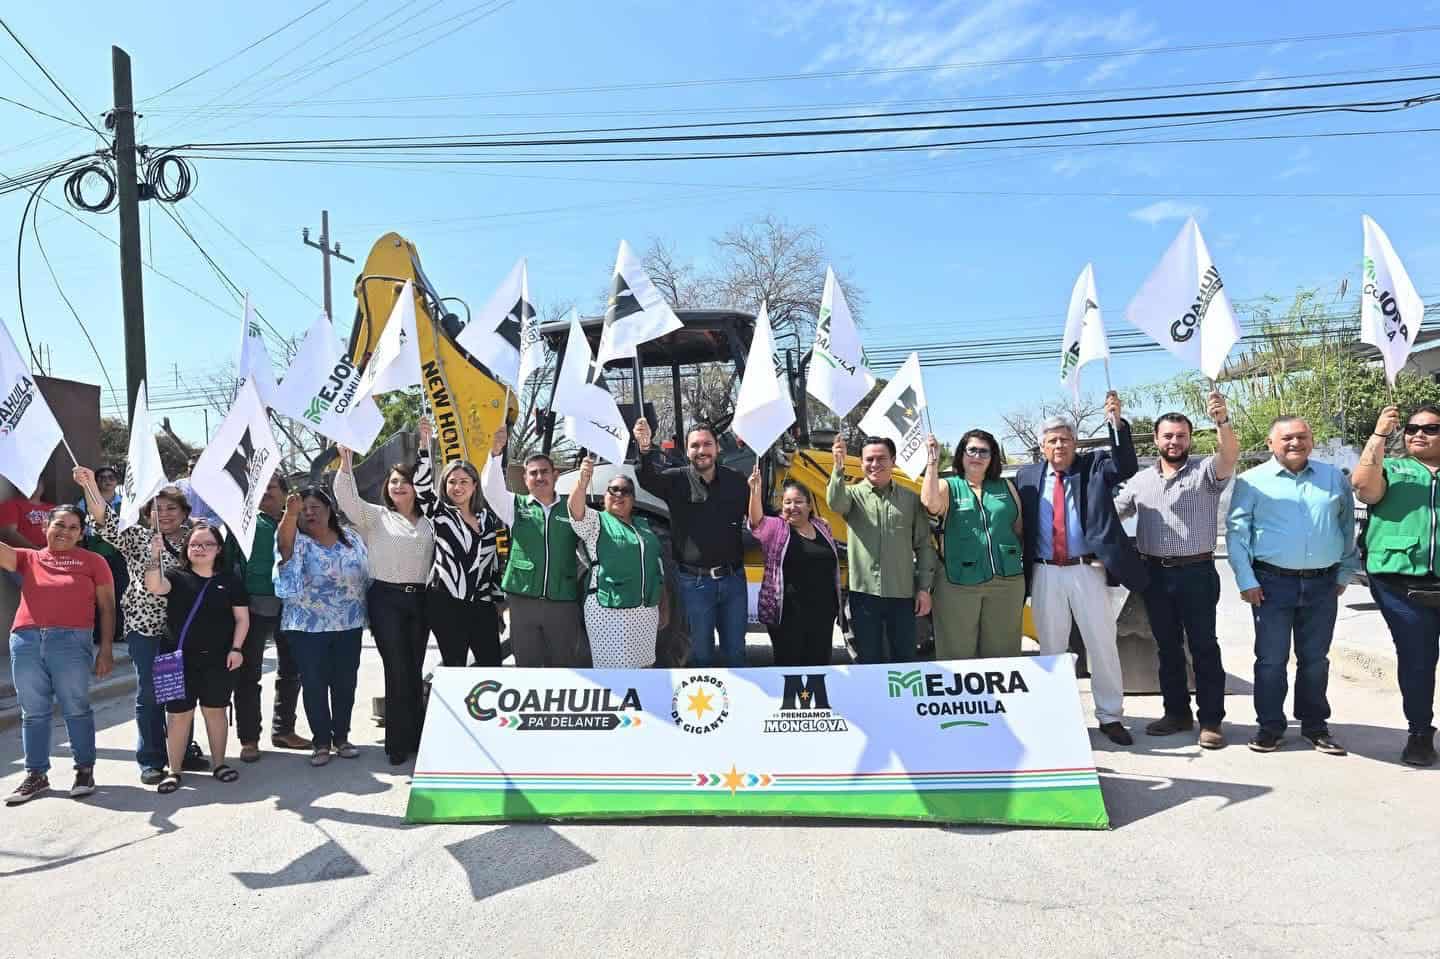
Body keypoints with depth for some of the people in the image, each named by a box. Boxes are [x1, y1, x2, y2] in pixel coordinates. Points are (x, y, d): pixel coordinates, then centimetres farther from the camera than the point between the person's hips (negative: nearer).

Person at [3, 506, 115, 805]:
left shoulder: (93, 561, 8)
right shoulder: (28, 558, 15)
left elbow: (107, 607, 6)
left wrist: (106, 648, 0)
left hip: (71, 641, -3)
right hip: (25, 640, 3)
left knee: (75, 709, 2)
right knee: (33, 712, 9)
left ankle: (85, 770, 11)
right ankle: (36, 774, 17)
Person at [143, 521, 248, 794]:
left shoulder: (229, 580, 4)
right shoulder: (177, 576, 3)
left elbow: (242, 618, 5)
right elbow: (155, 587, -20)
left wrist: (236, 648, -4)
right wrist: (155, 556, -33)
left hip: (217, 659, 1)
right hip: (179, 657, -1)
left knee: (215, 710, 10)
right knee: (179, 714, 3)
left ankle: (218, 763, 23)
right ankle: (174, 771, 14)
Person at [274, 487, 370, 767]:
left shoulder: (352, 540, 6)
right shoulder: (297, 540, -2)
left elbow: (366, 579, 12)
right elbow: (284, 543, -28)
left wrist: (365, 613, 8)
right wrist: (290, 512, -44)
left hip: (349, 625, 2)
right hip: (308, 627, -2)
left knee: (345, 682, 8)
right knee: (313, 684, 1)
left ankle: (341, 736, 23)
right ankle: (321, 741, 14)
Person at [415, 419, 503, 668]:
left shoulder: (488, 518, 12)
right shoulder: (439, 513, 4)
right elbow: (423, 483, -13)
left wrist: (498, 600, 14)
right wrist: (424, 444, -23)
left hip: (482, 605, 3)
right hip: (445, 603, -3)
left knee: (493, 664, 1)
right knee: (454, 665, 0)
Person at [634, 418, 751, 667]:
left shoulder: (735, 481, 1)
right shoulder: (676, 480, -7)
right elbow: (649, 478, -29)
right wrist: (645, 449, -48)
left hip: (733, 580, 2)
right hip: (694, 582, -2)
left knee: (735, 650, 16)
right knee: (701, 651, 11)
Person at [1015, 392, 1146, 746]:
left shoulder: (1095, 466, 4)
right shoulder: (1028, 477, 7)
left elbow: (1126, 467, -16)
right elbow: (1020, 525, 8)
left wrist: (1117, 422, -26)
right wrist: (1021, 572, 1)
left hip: (1087, 570, -1)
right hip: (1045, 574, 2)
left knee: (1102, 645, 6)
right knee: (1051, 648, 11)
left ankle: (1110, 716, 20)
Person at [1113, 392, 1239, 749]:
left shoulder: (1205, 472, -2)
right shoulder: (1140, 480, 11)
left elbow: (1230, 454, -22)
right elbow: (1111, 512, 16)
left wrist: (1222, 420, -40)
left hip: (1197, 573, -4)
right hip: (1155, 573, 4)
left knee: (1204, 647, 1)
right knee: (1167, 647, 12)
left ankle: (1211, 720, 9)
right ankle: (1176, 713, 23)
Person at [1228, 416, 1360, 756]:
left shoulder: (1335, 478, 8)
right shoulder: (1252, 481, -1)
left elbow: (1348, 528, 15)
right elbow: (1236, 533, -3)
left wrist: (1345, 573, 12)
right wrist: (1246, 580, -8)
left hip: (1322, 585, 3)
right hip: (1273, 583, -2)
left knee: (1315, 659, 11)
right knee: (1271, 659, 2)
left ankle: (1315, 725, 24)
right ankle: (1270, 726, 14)